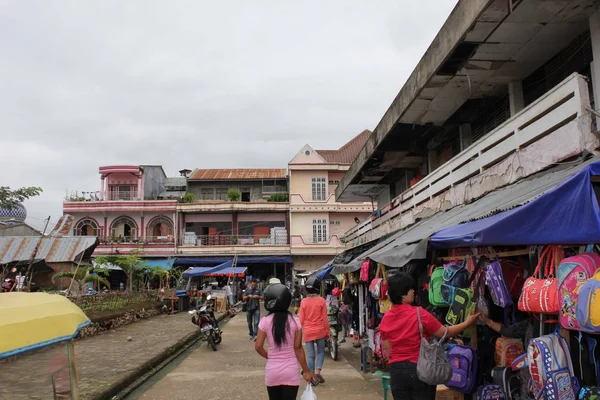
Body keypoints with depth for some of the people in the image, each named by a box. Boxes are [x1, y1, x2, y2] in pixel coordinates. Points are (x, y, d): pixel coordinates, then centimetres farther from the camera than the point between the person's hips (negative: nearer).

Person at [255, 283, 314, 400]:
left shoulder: (265, 321, -9)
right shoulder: (295, 321, -9)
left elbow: (258, 347, -5)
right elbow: (298, 348, -7)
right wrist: (306, 370, 3)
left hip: (272, 371, 1)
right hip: (291, 372, -1)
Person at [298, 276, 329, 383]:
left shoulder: (303, 302, -5)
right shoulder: (321, 301, -9)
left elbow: (301, 319, -1)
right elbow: (324, 318, -4)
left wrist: (301, 330, 15)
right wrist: (327, 331, 6)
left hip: (308, 332, 1)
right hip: (320, 331, -1)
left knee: (311, 355, 9)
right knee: (321, 351, 17)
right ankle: (318, 370, -2)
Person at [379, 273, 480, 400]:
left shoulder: (386, 318, -3)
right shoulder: (419, 314, -16)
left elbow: (386, 349, 5)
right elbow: (445, 333, -5)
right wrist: (467, 322, 5)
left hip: (396, 371, 4)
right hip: (420, 369, -3)